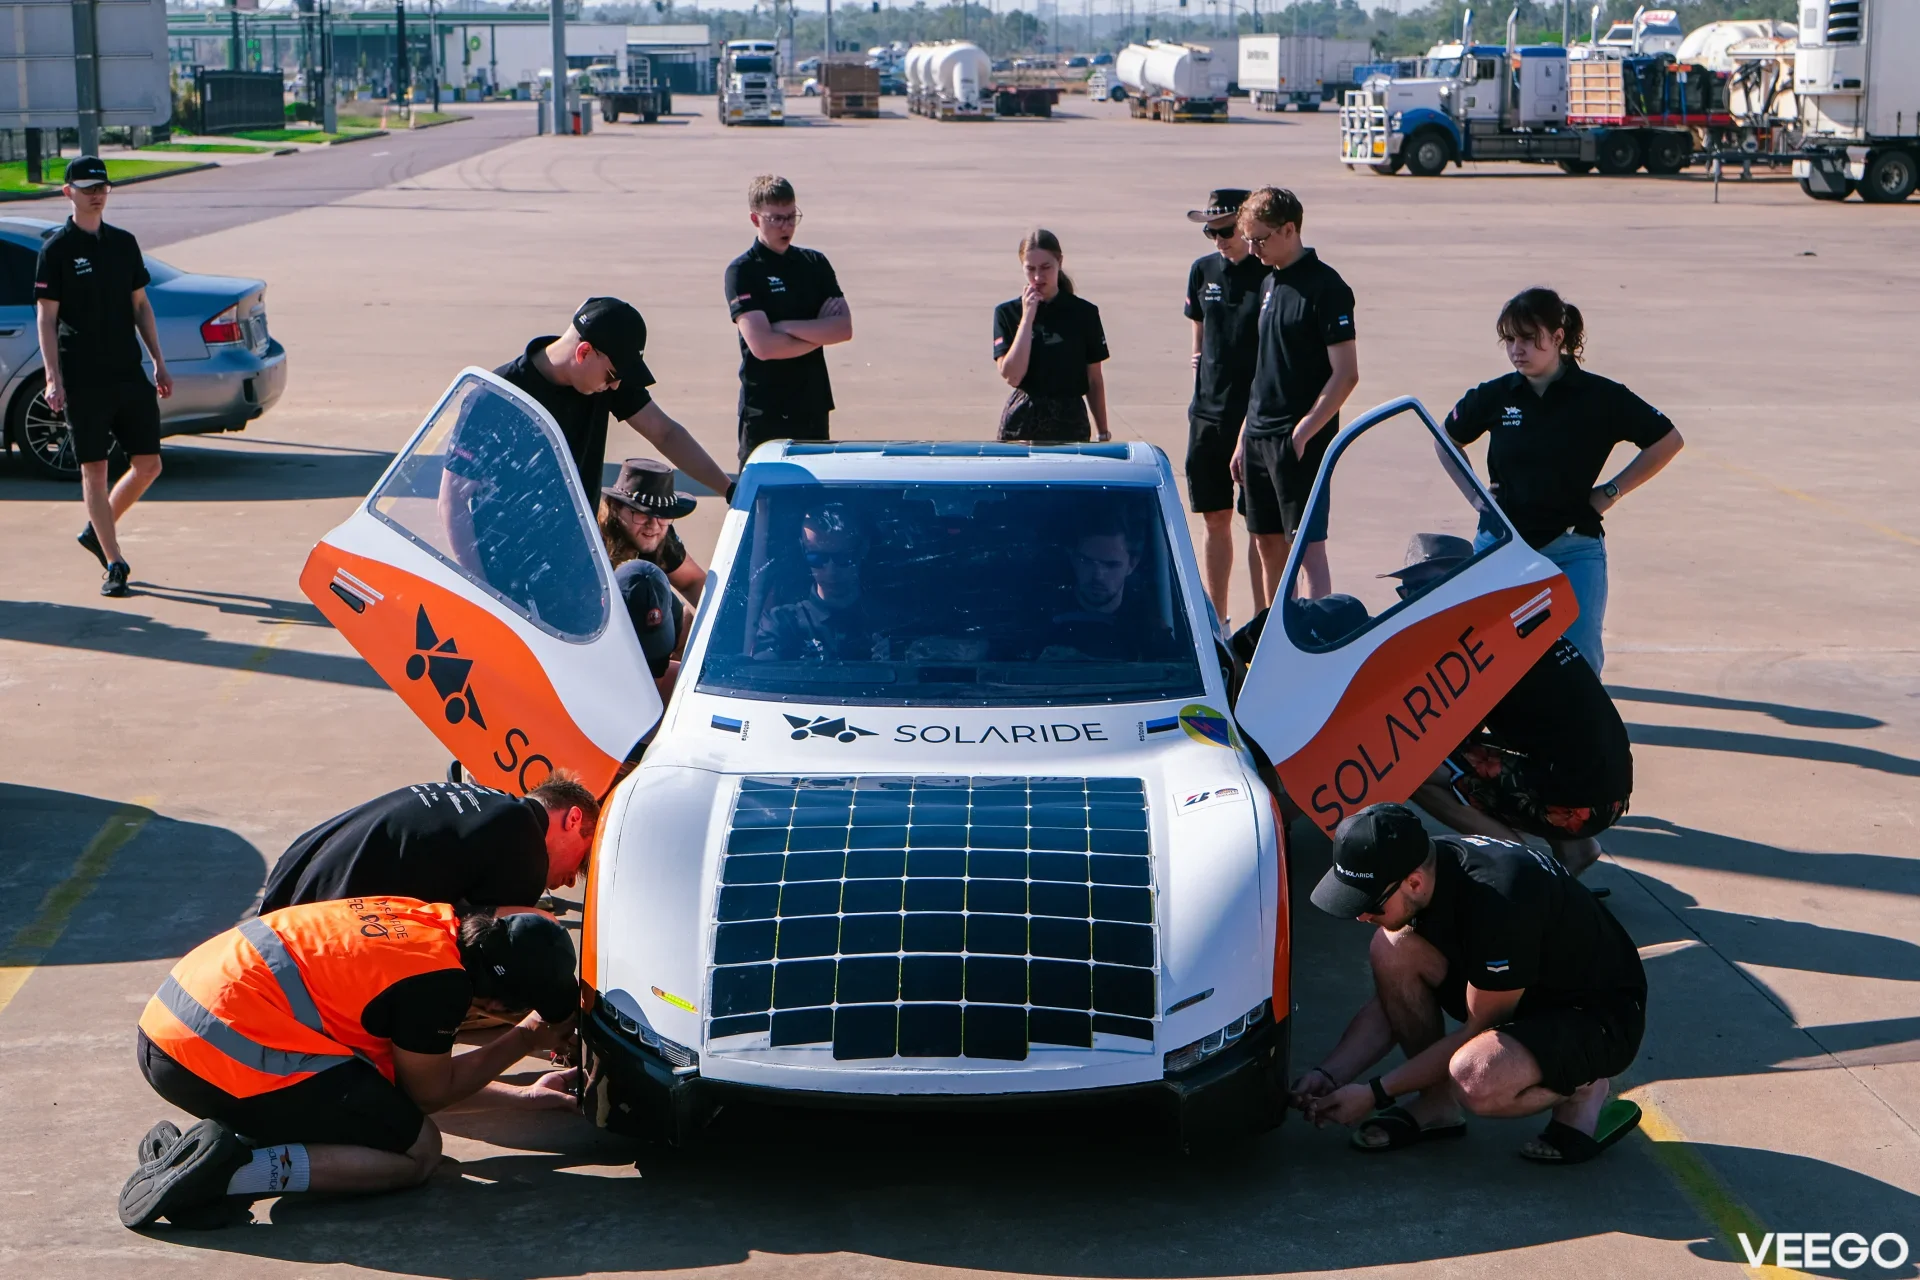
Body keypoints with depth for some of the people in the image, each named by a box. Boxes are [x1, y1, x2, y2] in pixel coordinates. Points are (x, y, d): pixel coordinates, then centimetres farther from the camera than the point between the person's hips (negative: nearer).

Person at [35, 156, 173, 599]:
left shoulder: (124, 243, 11)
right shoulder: (56, 249, -3)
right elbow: (46, 317, -5)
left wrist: (159, 362, 12)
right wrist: (53, 378, -13)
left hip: (129, 373, 5)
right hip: (82, 379, -5)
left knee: (148, 464, 4)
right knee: (94, 470, -1)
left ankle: (97, 531, 24)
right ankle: (114, 564, 4)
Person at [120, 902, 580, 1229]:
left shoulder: (421, 918, 13)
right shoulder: (441, 982, -12)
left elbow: (419, 1068, 27)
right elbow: (427, 1093, 7)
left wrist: (522, 1095, 31)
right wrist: (527, 1038, 15)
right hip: (228, 1064, -9)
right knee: (418, 1151, 5)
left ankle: (222, 1142, 5)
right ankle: (236, 1170, -12)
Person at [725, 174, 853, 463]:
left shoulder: (814, 263, 8)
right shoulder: (742, 272, -7)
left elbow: (844, 328, -3)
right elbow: (763, 345, -18)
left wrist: (787, 326, -14)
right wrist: (819, 333, -7)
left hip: (814, 407, 5)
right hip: (765, 414, -5)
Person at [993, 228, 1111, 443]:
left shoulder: (1084, 313, 2)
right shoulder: (1007, 313, 1)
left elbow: (1094, 380, 8)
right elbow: (1011, 376, -11)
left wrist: (1102, 433, 11)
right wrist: (1027, 318, -11)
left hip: (1070, 420, 0)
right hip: (1023, 422, 0)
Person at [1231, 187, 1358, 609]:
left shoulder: (1325, 287, -11)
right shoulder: (1271, 283, 14)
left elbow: (1346, 374, -16)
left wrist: (1303, 432, -19)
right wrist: (1245, 437, 17)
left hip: (1301, 442, -8)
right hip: (1260, 438, 8)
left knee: (1308, 546, -8)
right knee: (1267, 543, 13)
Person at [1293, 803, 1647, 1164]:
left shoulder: (1499, 900, -35)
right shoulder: (1422, 865, -11)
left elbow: (1477, 1029, -23)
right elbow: (1394, 999, 2)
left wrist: (1375, 1093, -18)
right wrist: (1328, 1074, -9)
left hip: (1600, 1016, -8)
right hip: (1523, 991, 8)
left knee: (1476, 1082, -35)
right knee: (1392, 949, -14)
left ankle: (1583, 1088, -4)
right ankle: (1436, 1107, 1)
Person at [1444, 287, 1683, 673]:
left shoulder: (1599, 397, -4)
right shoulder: (1494, 396, 3)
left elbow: (1668, 441, 5)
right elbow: (1447, 441, 21)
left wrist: (1611, 491, 2)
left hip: (1573, 547, -2)